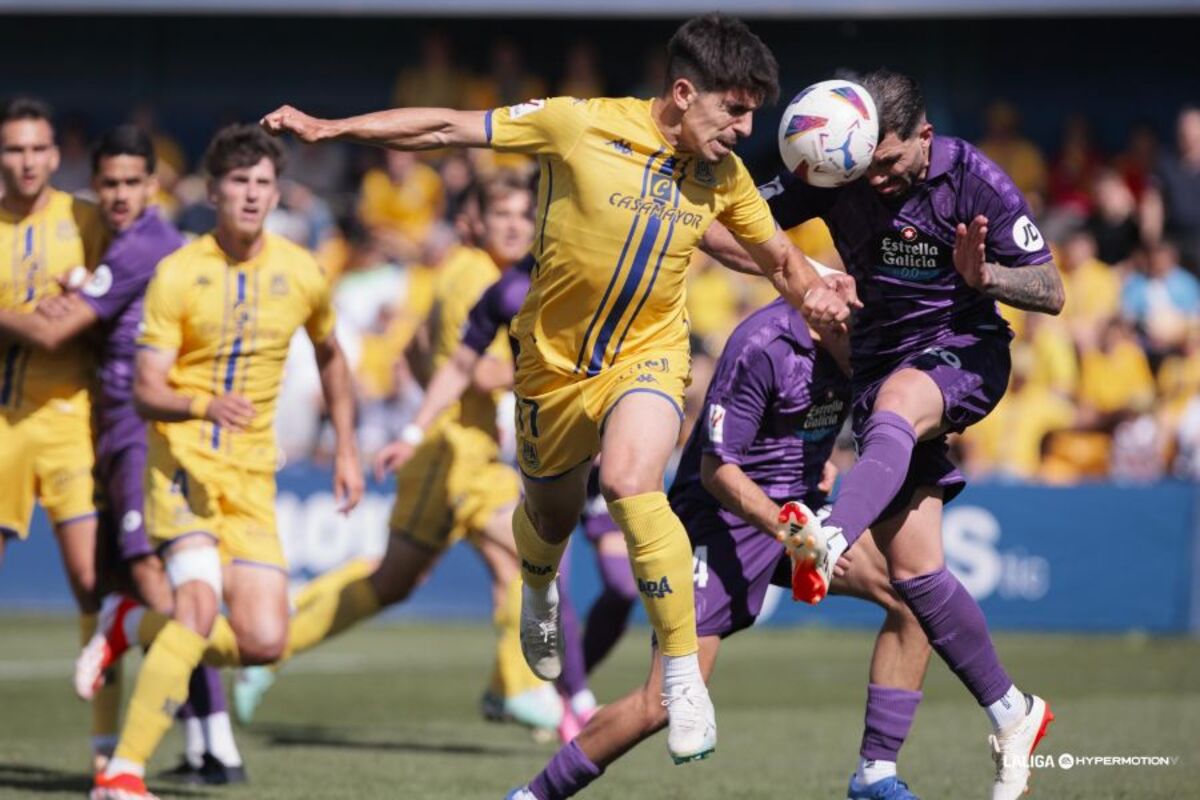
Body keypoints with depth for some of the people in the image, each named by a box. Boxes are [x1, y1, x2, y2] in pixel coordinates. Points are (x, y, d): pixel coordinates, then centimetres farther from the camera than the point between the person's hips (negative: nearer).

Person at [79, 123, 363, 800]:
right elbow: (146, 390, -11)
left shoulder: (302, 274, 3)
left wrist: (347, 449, 19)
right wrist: (205, 404, -32)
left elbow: (331, 357, 23)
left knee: (264, 643, -7)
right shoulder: (179, 274, -7)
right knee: (201, 601, -27)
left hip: (253, 474, 4)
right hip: (183, 458, -4)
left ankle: (131, 627, 19)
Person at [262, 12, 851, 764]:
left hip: (646, 356, 0)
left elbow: (779, 255, 9)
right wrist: (328, 128, -13)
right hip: (555, 359, 0)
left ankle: (685, 678, -20)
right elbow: (448, 129, -13)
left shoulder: (723, 176, -8)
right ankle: (539, 591, 60)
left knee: (631, 483, -29)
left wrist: (813, 291, -14)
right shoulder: (582, 125, -20)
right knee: (551, 513, 20)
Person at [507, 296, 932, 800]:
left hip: (799, 507, 8)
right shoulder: (763, 346, -24)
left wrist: (818, 458, 10)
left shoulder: (842, 346, 1)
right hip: (723, 514, -8)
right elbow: (717, 469, -21)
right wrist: (791, 532, -29)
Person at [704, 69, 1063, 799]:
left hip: (964, 352, -4)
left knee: (896, 400, -40)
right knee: (913, 568, -6)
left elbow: (1051, 294, -9)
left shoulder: (977, 182, -14)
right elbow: (723, 229, -2)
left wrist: (983, 275, -30)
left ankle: (829, 543, -66)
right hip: (882, 353, 4)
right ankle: (1012, 713, 8)